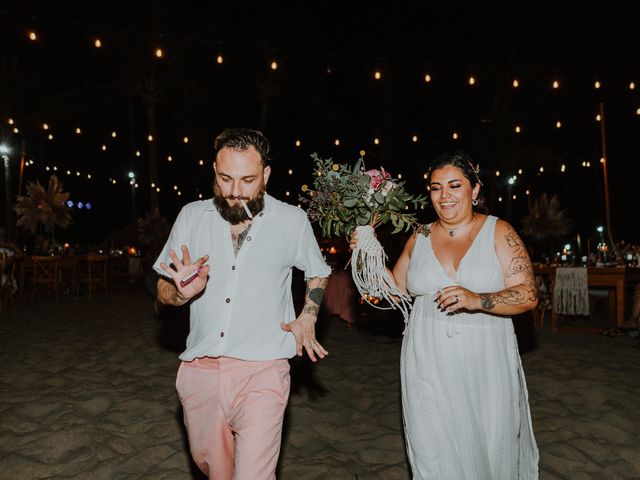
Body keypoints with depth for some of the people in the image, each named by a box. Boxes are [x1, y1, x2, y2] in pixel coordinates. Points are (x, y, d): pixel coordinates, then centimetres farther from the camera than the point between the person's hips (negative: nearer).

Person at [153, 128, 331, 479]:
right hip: (200, 370, 3)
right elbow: (163, 292, 7)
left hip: (261, 372, -2)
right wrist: (182, 292, -16)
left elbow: (317, 272, 15)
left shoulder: (292, 220, -3)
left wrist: (307, 317, -1)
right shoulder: (191, 216, 1)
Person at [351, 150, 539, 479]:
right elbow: (396, 288, 18)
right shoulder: (419, 238, 8)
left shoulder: (498, 232, -1)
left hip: (484, 364, -1)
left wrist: (477, 300, -23)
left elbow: (528, 294, -8)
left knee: (492, 454, 9)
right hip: (428, 365, 2)